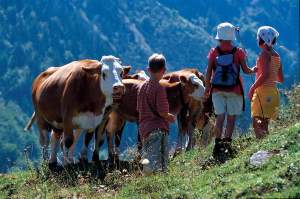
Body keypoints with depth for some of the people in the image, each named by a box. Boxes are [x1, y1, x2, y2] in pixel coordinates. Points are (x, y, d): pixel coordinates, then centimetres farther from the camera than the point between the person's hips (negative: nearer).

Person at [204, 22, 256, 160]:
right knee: (231, 118, 4)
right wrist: (253, 70, 21)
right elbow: (246, 70, 0)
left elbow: (208, 71, -2)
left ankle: (218, 144, -3)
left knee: (220, 117, 5)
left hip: (217, 91, 2)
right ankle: (227, 143, -1)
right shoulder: (238, 52, -5)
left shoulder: (214, 52, -2)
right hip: (234, 91, -2)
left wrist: (207, 87, 9)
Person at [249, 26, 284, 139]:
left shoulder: (265, 53, -10)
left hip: (263, 91, -9)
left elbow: (265, 74, -22)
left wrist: (253, 88, -16)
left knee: (257, 123, -12)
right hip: (273, 92, 9)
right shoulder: (276, 56, 15)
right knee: (264, 123, 12)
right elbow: (281, 79, 19)